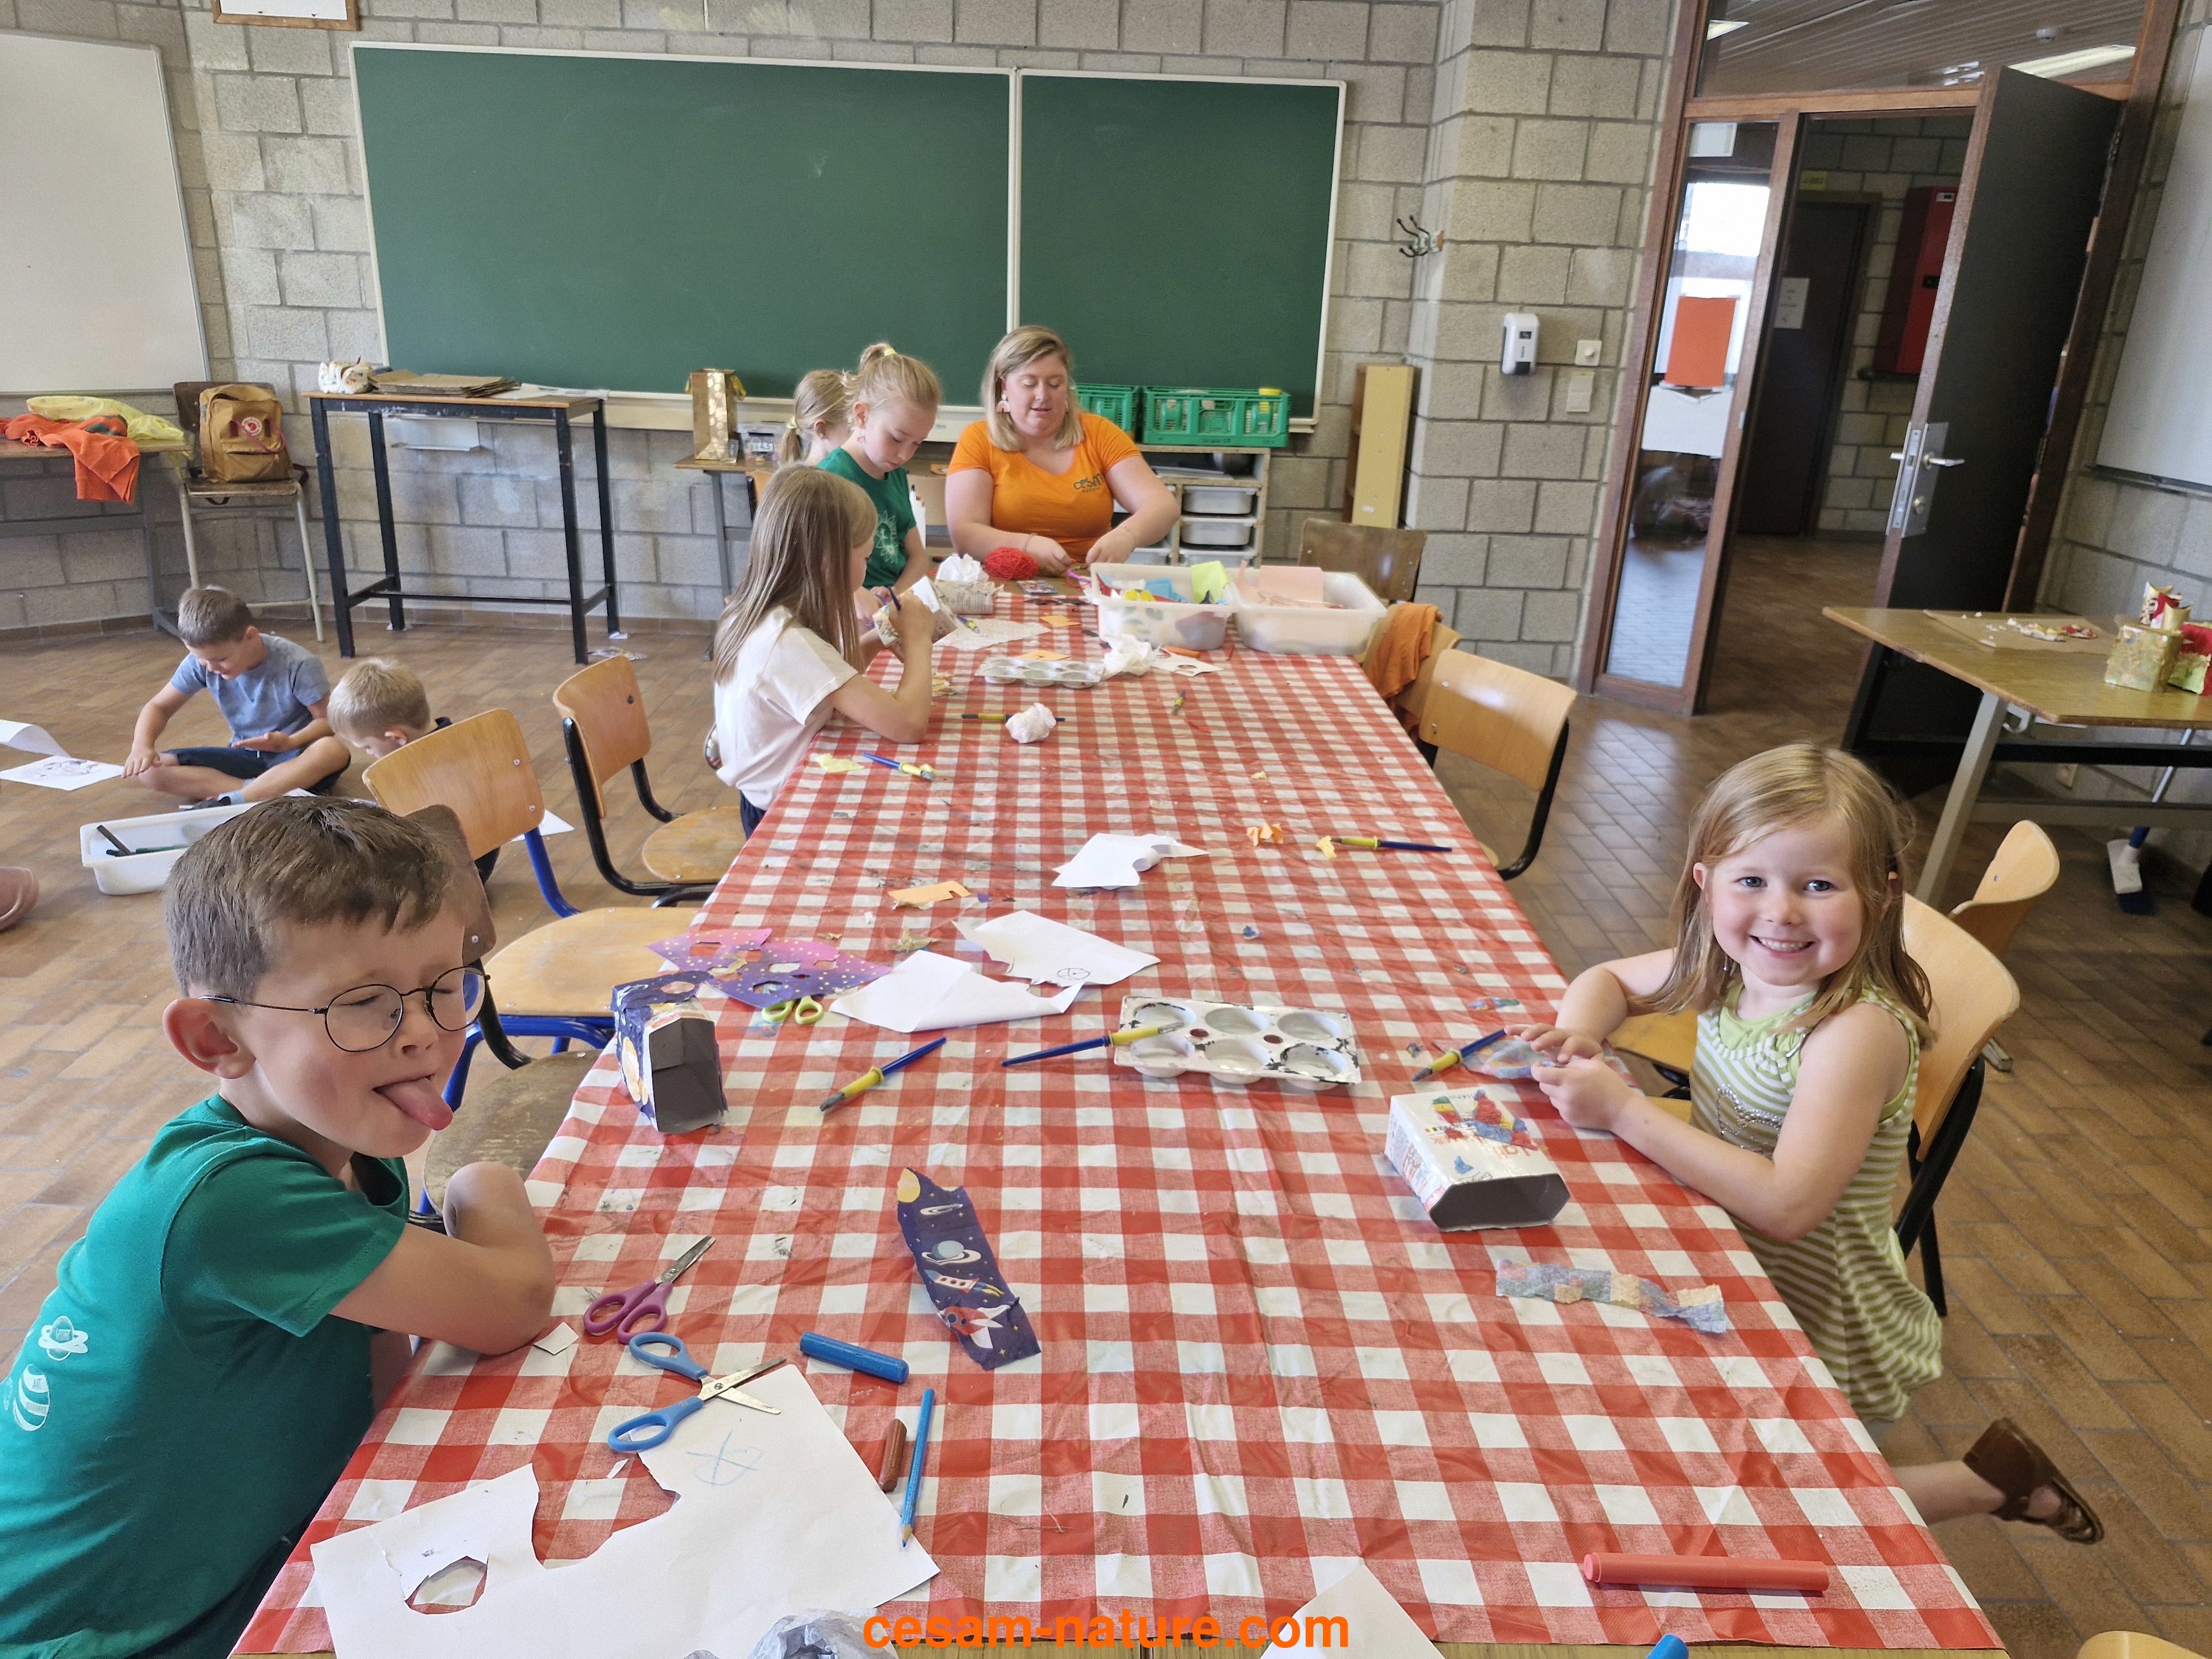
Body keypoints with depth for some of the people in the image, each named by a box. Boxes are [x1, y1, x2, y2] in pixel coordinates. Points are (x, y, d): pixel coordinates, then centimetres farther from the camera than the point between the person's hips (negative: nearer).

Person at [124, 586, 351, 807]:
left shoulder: (298, 665, -18)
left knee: (334, 751, -40)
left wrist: (291, 742, -32)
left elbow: (328, 720, -13)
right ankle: (272, 792, -26)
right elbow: (159, 706, 5)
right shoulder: (201, 662, -5)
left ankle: (229, 800, -34)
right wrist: (142, 746, -14)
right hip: (245, 756, 5)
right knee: (149, 769, -15)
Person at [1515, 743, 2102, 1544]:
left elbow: (1787, 1206, -37)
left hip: (1811, 1322, -7)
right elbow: (1608, 978, 8)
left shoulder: (1860, 1030, -30)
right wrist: (1579, 1035, -15)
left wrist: (1623, 1109, -37)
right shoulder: (1732, 968, -9)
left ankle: (1992, 1480, 22)